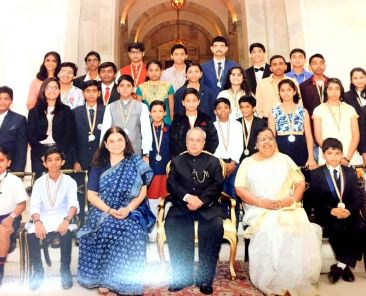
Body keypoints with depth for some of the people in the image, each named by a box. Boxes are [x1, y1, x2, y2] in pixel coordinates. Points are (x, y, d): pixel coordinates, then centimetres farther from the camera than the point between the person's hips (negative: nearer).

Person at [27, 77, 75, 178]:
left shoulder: (66, 110, 10)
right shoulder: (34, 111, 12)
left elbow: (69, 134, 2)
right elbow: (30, 135, 5)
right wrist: (42, 153, -8)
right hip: (39, 154, 1)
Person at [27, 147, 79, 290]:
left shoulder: (70, 181, 2)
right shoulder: (39, 182, 8)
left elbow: (73, 204, -10)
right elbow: (34, 205, -3)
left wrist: (66, 220, -29)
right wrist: (37, 222, -23)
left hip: (62, 218, -2)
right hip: (43, 219, 2)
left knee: (66, 234, -33)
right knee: (31, 234, -28)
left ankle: (65, 270, -12)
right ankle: (38, 271, -5)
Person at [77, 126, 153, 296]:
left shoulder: (136, 163, 6)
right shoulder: (99, 166, 8)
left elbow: (142, 192, 1)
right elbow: (91, 195, 2)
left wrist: (128, 209, -15)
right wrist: (110, 210, -13)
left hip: (130, 213, 0)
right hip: (103, 213, 1)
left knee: (131, 231, -27)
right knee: (107, 228, -28)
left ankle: (123, 281, -12)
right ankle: (103, 279, -13)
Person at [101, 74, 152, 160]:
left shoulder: (142, 107, 2)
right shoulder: (110, 108, 7)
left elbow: (146, 132, -1)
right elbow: (105, 131, 5)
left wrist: (146, 154, -7)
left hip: (136, 153, -1)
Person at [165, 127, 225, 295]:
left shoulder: (213, 162, 16)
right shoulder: (177, 161, 18)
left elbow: (217, 186, 3)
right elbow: (171, 184, 5)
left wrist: (201, 200, -14)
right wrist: (187, 197, -14)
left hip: (207, 206, 0)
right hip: (182, 206, 1)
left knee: (216, 226, -31)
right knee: (171, 225, -29)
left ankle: (205, 277, -17)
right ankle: (181, 275, -16)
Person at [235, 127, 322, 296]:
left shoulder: (285, 159, 16)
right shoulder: (248, 162, 10)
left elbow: (300, 183, 13)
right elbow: (239, 189, 2)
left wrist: (292, 200, -8)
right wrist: (261, 202, -13)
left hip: (288, 209, 2)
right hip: (259, 210, -1)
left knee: (300, 232, -27)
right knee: (269, 231, -32)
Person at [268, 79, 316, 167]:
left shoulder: (303, 111, 6)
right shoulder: (274, 112, 3)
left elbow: (309, 135, 4)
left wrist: (311, 157, -3)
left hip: (300, 150, 1)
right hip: (281, 150, -1)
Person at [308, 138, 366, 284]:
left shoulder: (350, 172, 13)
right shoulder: (315, 174, 3)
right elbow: (315, 201, -5)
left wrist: (349, 210, -15)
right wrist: (331, 210, -21)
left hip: (349, 212, 3)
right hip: (327, 215, -3)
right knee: (337, 228, -32)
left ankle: (341, 265, -13)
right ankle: (345, 266, -11)